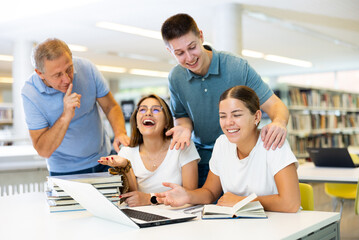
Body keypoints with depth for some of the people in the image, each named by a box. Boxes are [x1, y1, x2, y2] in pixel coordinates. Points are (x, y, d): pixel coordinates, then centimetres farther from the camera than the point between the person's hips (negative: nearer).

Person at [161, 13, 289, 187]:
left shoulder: (238, 67, -13)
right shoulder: (175, 78, -1)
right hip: (203, 158, 3)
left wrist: (279, 123, -36)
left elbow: (274, 104, -12)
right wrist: (184, 127, -13)